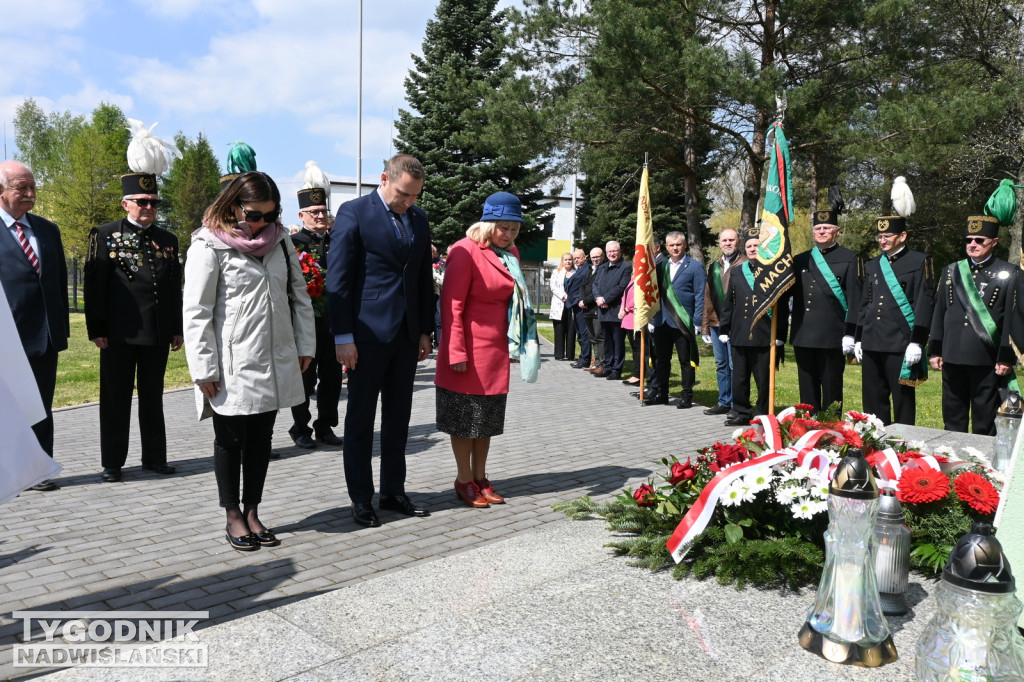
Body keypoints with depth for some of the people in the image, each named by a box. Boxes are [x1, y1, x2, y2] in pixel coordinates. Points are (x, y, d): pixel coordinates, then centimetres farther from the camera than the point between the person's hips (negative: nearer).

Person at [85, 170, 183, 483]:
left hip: (158, 333, 3)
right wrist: (97, 329, -9)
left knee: (153, 397, 11)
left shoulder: (168, 239, 12)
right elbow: (94, 286, -3)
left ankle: (154, 456, 20)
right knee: (116, 398, 5)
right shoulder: (105, 235, 1)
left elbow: (175, 288, 13)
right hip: (119, 333, -3)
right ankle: (112, 462, 15)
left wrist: (177, 328, 9)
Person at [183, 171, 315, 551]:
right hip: (232, 367, -5)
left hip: (275, 363, 5)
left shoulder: (279, 240, 8)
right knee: (230, 440, 9)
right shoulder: (210, 245, -9)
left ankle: (252, 512, 28)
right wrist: (204, 370, -12)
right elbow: (196, 312, -10)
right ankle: (233, 518, 24)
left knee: (261, 438, 13)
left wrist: (305, 346, 9)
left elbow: (299, 295, 13)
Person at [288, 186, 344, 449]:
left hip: (334, 321, 5)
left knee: (332, 377, 11)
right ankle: (301, 429, 19)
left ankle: (325, 427, 24)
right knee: (305, 378, 5)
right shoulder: (294, 243, -5)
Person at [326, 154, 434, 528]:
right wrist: (343, 336, -14)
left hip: (406, 334, 6)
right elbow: (338, 278, -9)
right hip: (369, 333, -6)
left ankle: (393, 491, 25)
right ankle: (361, 500, 15)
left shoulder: (419, 218, 11)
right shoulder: (354, 212, -6)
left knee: (398, 417, 13)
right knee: (361, 418, 5)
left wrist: (425, 331, 11)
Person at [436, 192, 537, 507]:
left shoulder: (510, 253, 9)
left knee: (489, 418, 12)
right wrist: (456, 352, -20)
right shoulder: (466, 251, -14)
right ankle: (465, 481, 15)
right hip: (470, 349, -7)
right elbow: (451, 304, -16)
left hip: (498, 348, 7)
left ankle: (481, 478, 23)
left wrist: (517, 342, 12)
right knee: (465, 416, 4)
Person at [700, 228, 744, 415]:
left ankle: (737, 405, 8)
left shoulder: (745, 264, -5)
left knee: (735, 365, -1)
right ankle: (724, 402, 22)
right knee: (721, 364, 13)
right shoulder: (714, 266, 15)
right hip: (716, 323, 7)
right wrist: (705, 326, 15)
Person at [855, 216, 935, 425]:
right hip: (872, 345, 5)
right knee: (873, 401, 9)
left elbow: (925, 304, -7)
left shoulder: (920, 262, -1)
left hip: (901, 345, -5)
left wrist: (916, 342, -13)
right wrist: (858, 339, 14)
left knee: (903, 400, 2)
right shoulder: (872, 265, 16)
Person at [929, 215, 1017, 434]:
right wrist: (935, 350, 8)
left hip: (987, 359, -3)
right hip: (953, 357, 4)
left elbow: (1012, 318, -4)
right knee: (953, 419, 11)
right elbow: (939, 313, 11)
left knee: (985, 422, 4)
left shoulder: (1008, 274, 0)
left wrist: (1006, 358, -8)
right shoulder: (951, 271, 11)